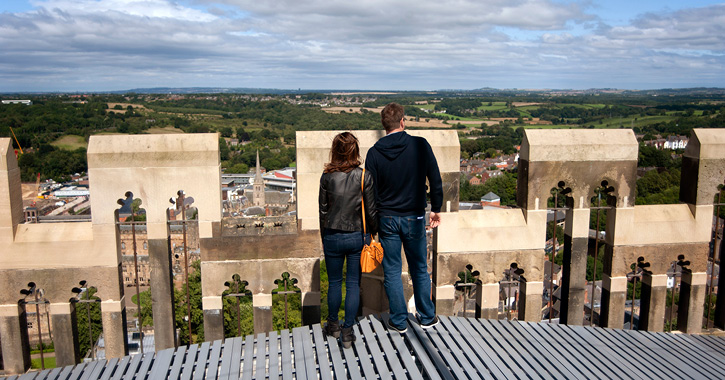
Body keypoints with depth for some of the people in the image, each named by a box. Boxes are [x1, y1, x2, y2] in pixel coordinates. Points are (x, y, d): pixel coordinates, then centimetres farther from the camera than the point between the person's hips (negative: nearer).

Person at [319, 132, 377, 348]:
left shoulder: (327, 177, -8)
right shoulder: (364, 176, -9)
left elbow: (323, 210, -1)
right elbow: (371, 211, -5)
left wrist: (324, 237, 12)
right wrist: (372, 233, 11)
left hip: (333, 237, 0)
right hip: (357, 237, 0)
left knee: (334, 282, 16)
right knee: (353, 284, 9)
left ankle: (333, 325, 31)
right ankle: (348, 332, 13)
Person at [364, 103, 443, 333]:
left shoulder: (374, 153, -8)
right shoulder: (420, 145, -9)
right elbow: (435, 180, -4)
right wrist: (436, 209, 11)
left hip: (386, 219, 0)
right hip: (414, 218, 0)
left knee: (392, 272, 11)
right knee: (420, 269, 16)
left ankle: (399, 321, 20)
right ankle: (427, 317, 27)